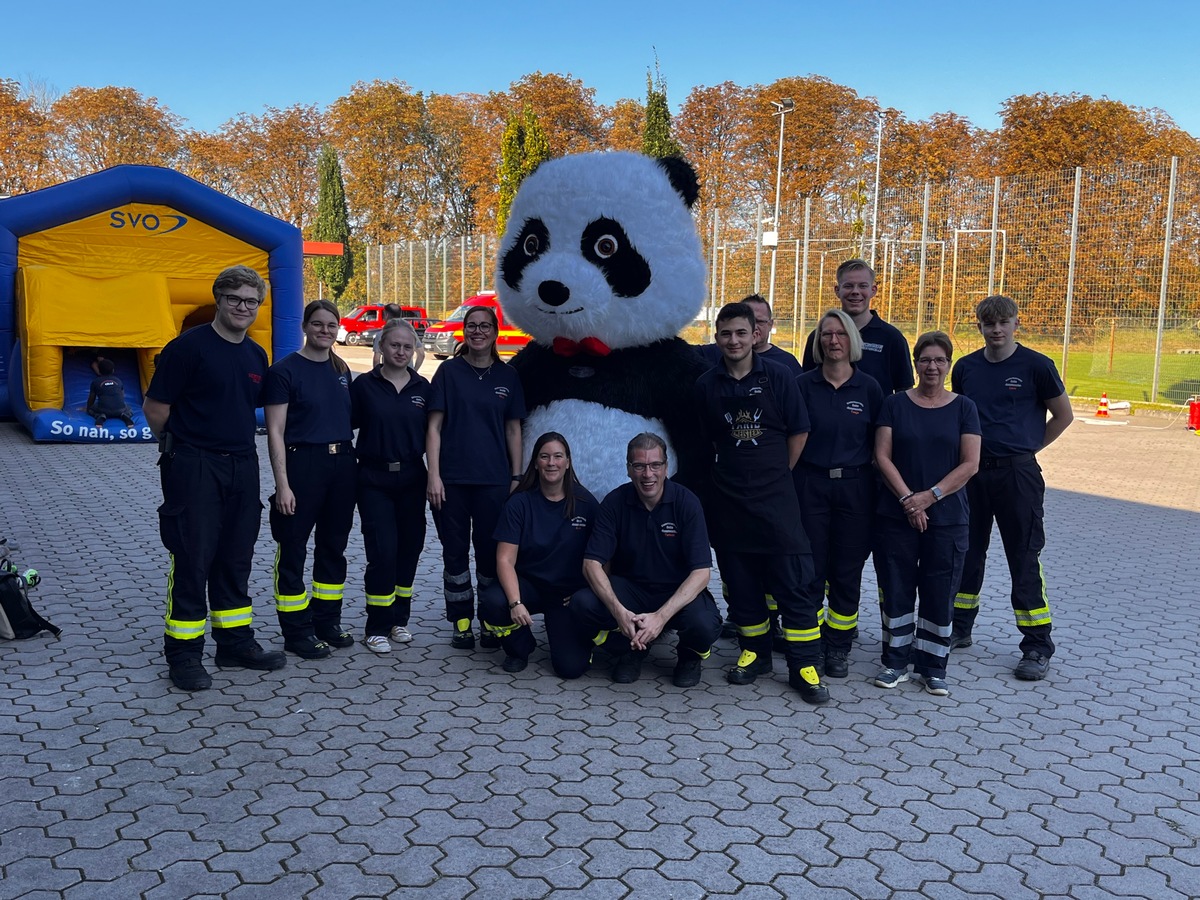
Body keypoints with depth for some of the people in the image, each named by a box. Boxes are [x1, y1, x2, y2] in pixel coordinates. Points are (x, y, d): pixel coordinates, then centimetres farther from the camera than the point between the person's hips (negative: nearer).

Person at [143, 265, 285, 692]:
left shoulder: (256, 356, 10)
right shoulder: (189, 347, -10)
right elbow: (155, 408, -8)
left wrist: (237, 438, 14)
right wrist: (182, 445, 4)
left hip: (243, 465, 7)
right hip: (194, 468, -6)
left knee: (236, 559, 13)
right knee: (192, 560, -2)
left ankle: (235, 642, 24)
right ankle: (184, 654, 7)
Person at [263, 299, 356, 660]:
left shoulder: (341, 370, 12)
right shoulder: (285, 370, -6)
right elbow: (275, 431, -9)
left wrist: (353, 468, 11)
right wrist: (282, 484, -16)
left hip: (342, 464, 6)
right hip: (302, 463, -6)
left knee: (333, 547, 13)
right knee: (293, 549, 1)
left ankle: (327, 622, 25)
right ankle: (297, 632, 9)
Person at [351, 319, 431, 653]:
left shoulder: (422, 387, 6)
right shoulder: (364, 385, -1)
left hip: (411, 479, 3)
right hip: (374, 480, -3)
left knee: (409, 549, 7)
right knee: (383, 551, -9)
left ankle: (398, 619, 24)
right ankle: (376, 628, 3)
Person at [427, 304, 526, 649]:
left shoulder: (507, 376, 7)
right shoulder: (449, 371, 2)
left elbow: (513, 430, 9)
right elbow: (434, 426, 0)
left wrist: (516, 477, 4)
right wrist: (434, 475, -8)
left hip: (494, 479, 1)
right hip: (452, 479, -1)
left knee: (491, 550, 5)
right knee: (455, 551, 5)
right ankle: (461, 622, 16)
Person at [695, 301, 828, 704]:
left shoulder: (778, 377, -2)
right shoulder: (707, 385, 4)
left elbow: (798, 432, 4)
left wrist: (777, 474, 5)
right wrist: (733, 468, 10)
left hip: (775, 496, -2)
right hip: (727, 497, 2)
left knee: (794, 580, -5)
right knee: (740, 579, 10)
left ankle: (804, 665, 2)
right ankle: (755, 653, 25)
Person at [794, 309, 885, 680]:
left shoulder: (869, 388, 2)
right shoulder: (803, 385, 1)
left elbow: (879, 443, 6)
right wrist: (792, 479, -4)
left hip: (855, 486, 1)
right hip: (810, 484, -1)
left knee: (847, 571, 6)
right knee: (810, 568, 1)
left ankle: (838, 648, 17)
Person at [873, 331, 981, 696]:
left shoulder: (963, 408, 3)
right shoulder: (895, 404, 4)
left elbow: (970, 464, -3)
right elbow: (882, 456, -2)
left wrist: (930, 496, -12)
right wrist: (908, 498, -12)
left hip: (947, 518, 0)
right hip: (896, 515, 0)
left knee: (939, 594, 4)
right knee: (896, 590, 5)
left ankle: (933, 667, 18)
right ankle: (895, 662, 18)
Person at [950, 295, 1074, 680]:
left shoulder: (1036, 365, -5)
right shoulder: (966, 367, 6)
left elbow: (1063, 415, 4)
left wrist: (1027, 448, 4)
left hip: (1017, 473, -4)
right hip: (972, 471, 4)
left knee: (1025, 559, -2)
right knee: (967, 552, 13)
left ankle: (1038, 647, 6)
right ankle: (959, 629, 28)